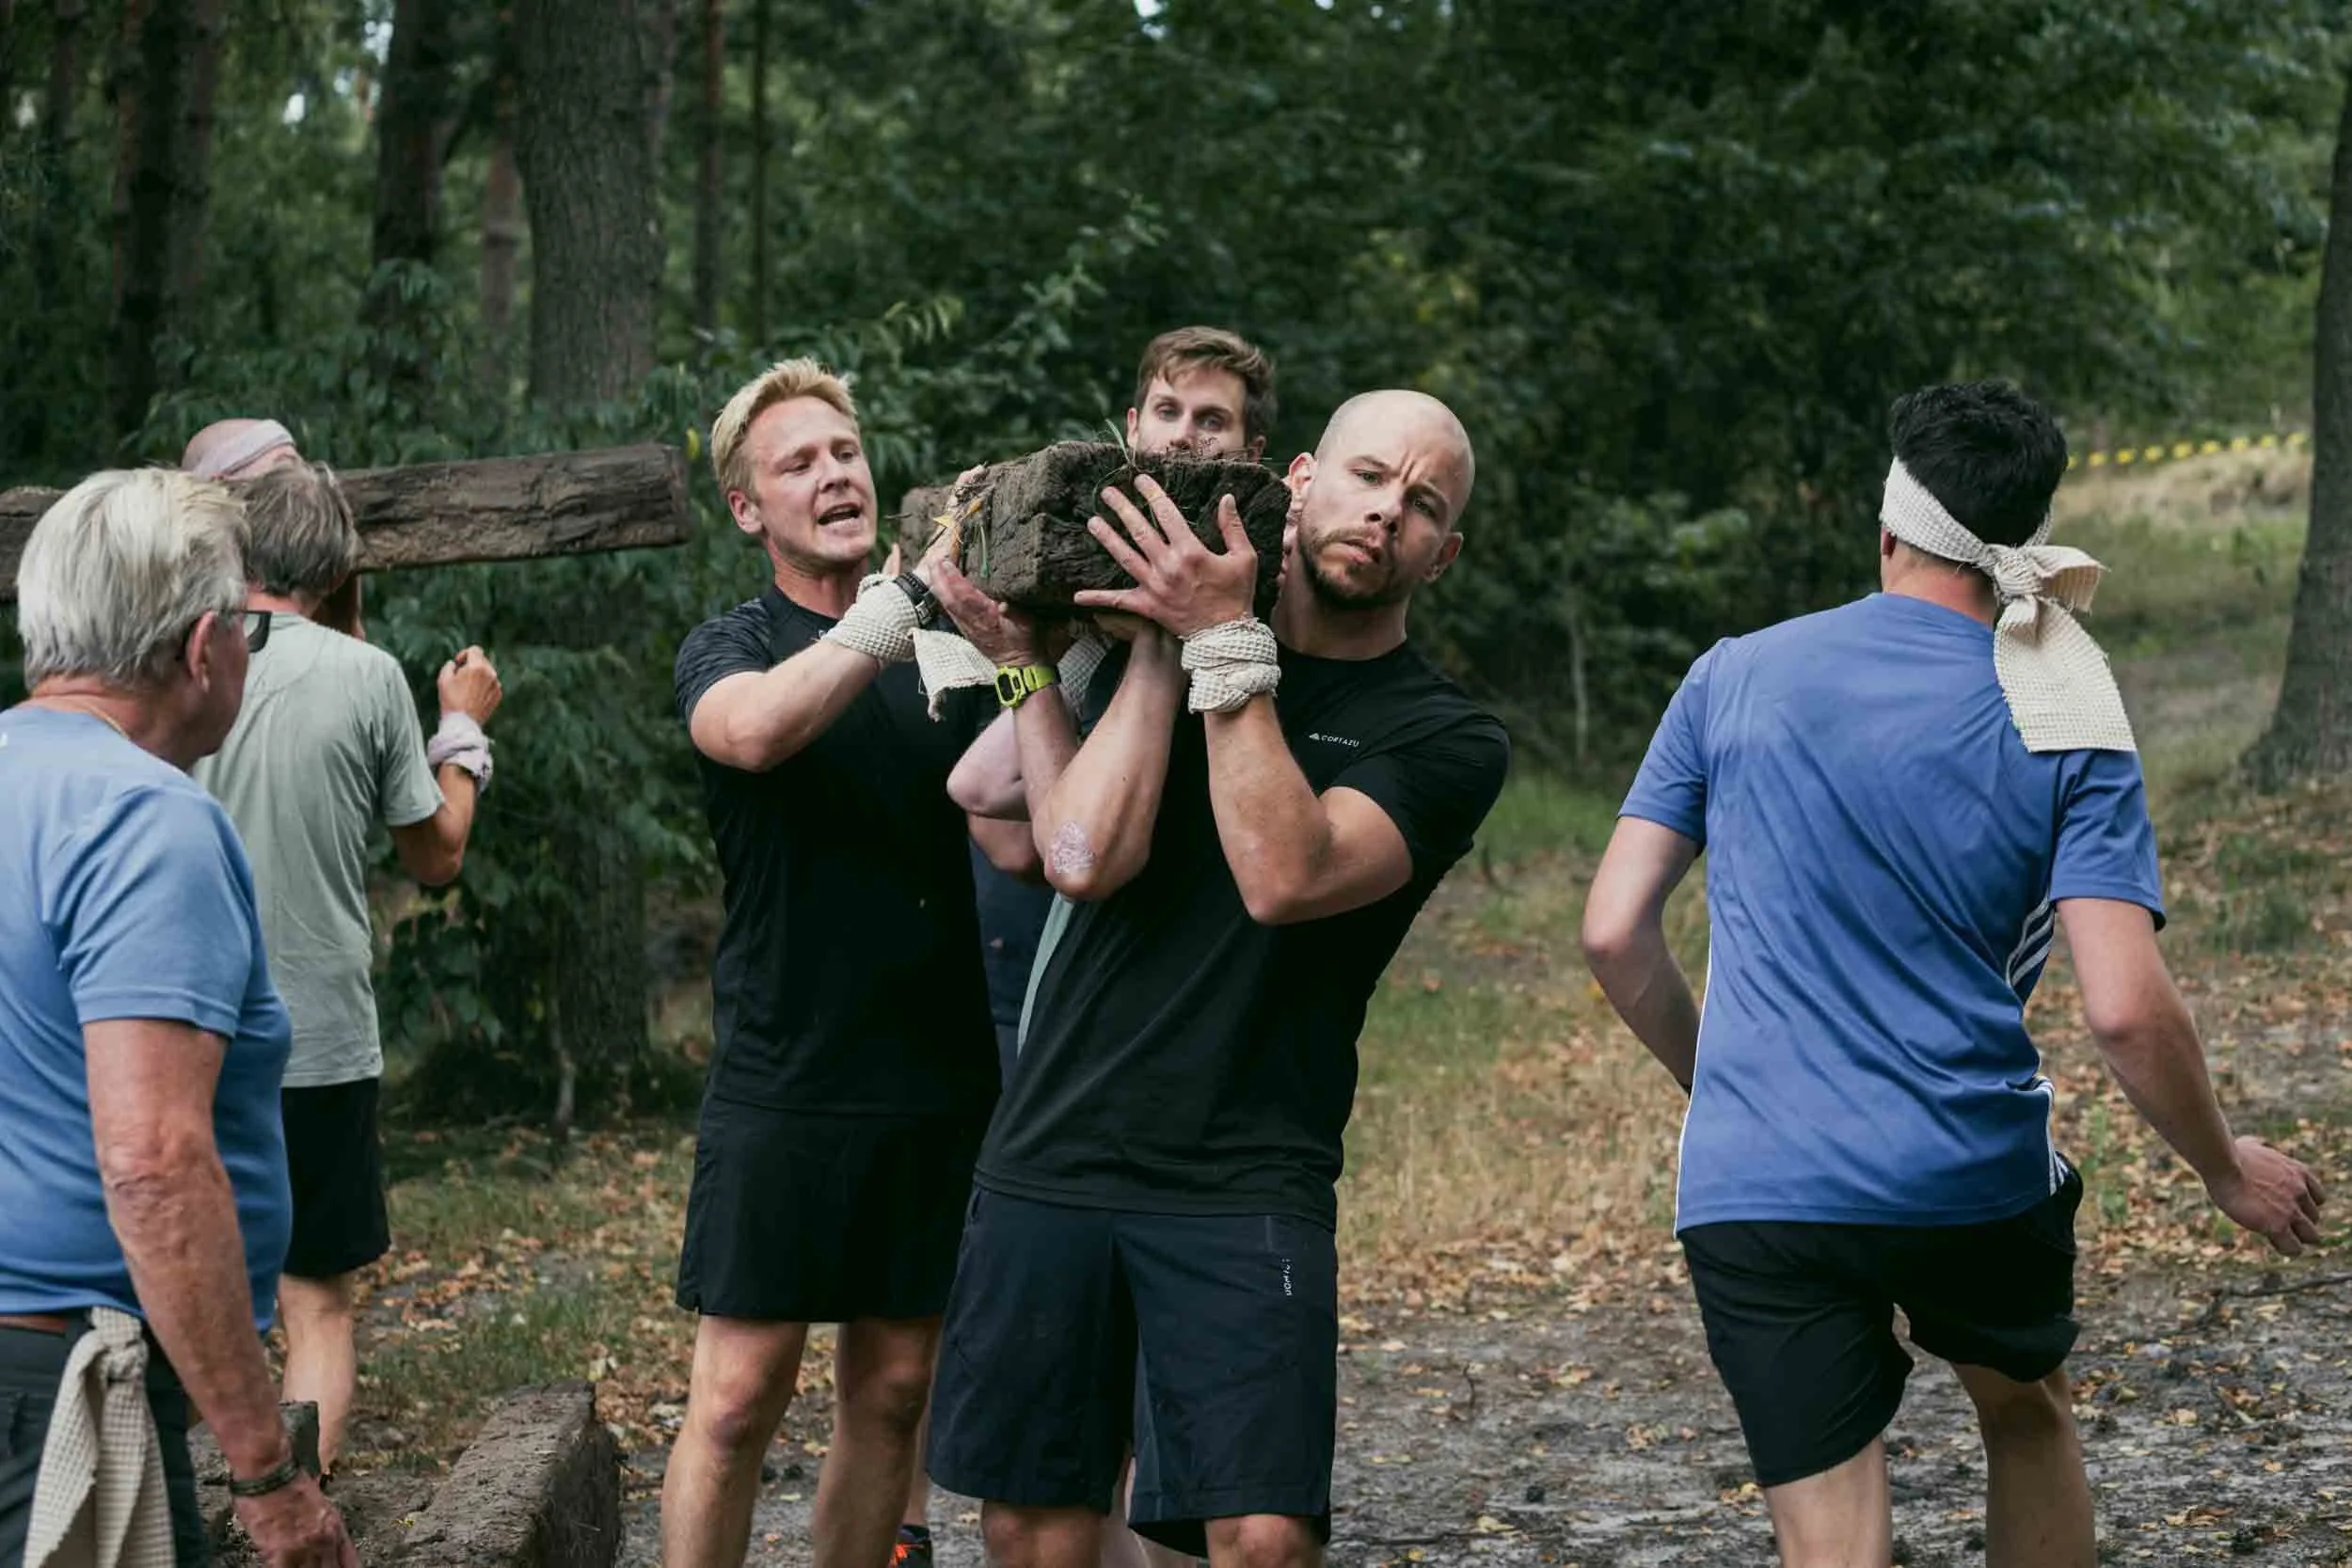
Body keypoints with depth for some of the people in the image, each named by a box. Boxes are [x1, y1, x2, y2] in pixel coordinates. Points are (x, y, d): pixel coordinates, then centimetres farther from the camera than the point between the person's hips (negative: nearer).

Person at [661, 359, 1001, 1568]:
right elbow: (754, 730, -25)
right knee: (737, 1397, -5)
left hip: (938, 1085, 4)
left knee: (890, 1392, 9)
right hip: (785, 1090, -4)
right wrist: (915, 590, -28)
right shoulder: (734, 647, 0)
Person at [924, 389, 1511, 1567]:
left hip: (1244, 1192, -3)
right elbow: (1085, 853, -7)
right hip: (1048, 1161, 3)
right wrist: (1166, 640, -6)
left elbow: (1287, 876, -17)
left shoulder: (1444, 739, 1)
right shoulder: (1149, 644, 10)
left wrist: (1225, 642, -15)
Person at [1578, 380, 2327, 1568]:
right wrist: (2227, 1172, 6)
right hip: (1974, 1179, 0)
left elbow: (1614, 935, 2)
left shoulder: (1733, 679, 3)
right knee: (2027, 1413, 29)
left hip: (1753, 1191, 0)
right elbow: (2125, 1009, -11)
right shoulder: (2065, 725, -2)